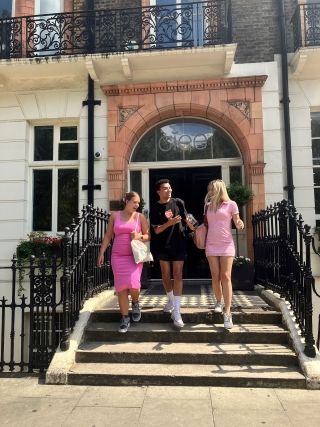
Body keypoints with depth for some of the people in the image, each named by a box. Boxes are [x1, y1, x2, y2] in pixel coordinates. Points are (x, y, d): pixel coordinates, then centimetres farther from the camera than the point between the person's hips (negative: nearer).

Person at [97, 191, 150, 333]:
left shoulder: (140, 217, 3)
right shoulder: (115, 215, 5)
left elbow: (149, 236, 5)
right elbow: (108, 236, 7)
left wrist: (140, 236, -16)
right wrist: (101, 253, 3)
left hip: (134, 256, -1)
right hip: (118, 256, 1)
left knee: (133, 285, -15)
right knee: (121, 287, 1)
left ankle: (135, 303, 21)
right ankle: (125, 318, 14)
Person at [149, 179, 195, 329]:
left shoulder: (178, 202, 0)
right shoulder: (155, 209, -4)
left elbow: (185, 219, 13)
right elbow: (156, 230, -8)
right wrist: (169, 223, -24)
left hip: (179, 244, 0)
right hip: (163, 246, 0)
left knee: (177, 275, -5)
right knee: (166, 275, 10)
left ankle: (176, 312, -5)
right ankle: (171, 301, 35)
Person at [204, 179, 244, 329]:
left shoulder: (231, 204, -1)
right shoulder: (208, 206, 11)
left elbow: (238, 224, -1)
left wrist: (240, 224, -23)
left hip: (226, 245, -4)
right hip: (211, 245, 4)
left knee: (226, 277, -7)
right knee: (215, 277, 4)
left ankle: (227, 313, -6)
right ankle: (219, 302, 26)